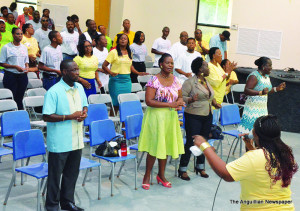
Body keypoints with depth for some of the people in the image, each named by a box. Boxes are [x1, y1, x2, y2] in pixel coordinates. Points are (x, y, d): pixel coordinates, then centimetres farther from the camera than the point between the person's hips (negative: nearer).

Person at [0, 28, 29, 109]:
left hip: (22, 76, 4)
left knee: (20, 98, 7)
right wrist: (15, 67, -16)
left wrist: (27, 67, -3)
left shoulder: (24, 47, 12)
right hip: (10, 76, -4)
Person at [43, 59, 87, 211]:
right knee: (55, 174, 6)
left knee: (72, 173, 17)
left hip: (76, 140, 7)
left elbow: (84, 105, 22)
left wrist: (84, 113, -3)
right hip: (59, 143, -7)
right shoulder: (54, 92, -15)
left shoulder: (79, 88, 8)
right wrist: (70, 116, -21)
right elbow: (47, 116, -18)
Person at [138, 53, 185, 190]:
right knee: (154, 147, -1)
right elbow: (149, 101, -18)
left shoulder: (175, 80, 5)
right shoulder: (154, 80, -12)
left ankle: (161, 175, 26)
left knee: (166, 146, 11)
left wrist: (179, 104, -10)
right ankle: (147, 176, 14)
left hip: (170, 117, 5)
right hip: (156, 116, -5)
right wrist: (170, 104, -22)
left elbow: (180, 97, 15)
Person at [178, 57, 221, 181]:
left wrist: (214, 102, 9)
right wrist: (191, 99, -30)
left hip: (207, 116, 8)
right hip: (194, 116, -7)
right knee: (191, 143, -5)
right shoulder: (190, 82, -10)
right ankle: (182, 169, 5)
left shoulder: (206, 82, 14)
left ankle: (200, 167, 27)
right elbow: (182, 96, -14)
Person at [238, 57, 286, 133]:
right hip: (253, 109, -8)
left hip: (263, 109, 8)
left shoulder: (267, 76, 13)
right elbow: (246, 90, -23)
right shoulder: (254, 76, -14)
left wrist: (277, 88, 11)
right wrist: (260, 92, -34)